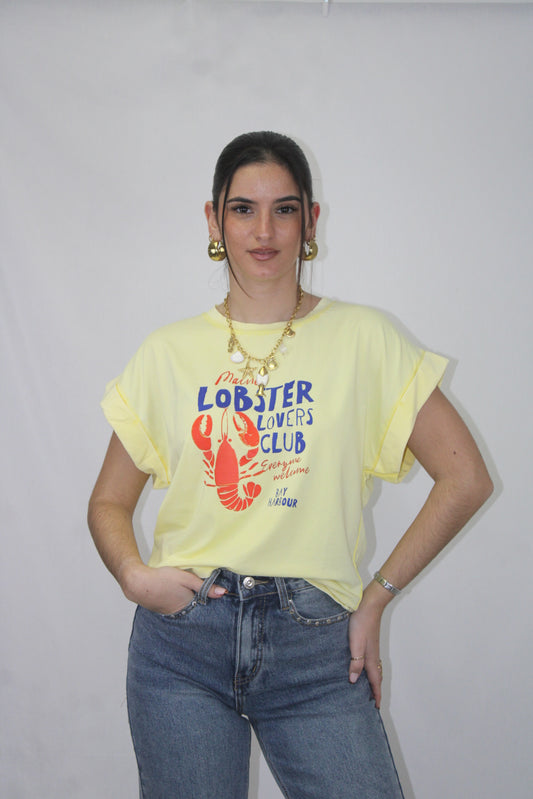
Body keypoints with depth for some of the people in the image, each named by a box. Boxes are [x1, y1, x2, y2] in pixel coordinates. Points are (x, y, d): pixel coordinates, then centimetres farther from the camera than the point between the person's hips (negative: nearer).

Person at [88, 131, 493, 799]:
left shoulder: (363, 338, 0)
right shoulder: (168, 352, 5)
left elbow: (466, 479, 0)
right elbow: (108, 502, 12)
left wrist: (375, 598, -1)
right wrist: (132, 573, -8)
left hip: (316, 647, -1)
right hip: (182, 643, 1)